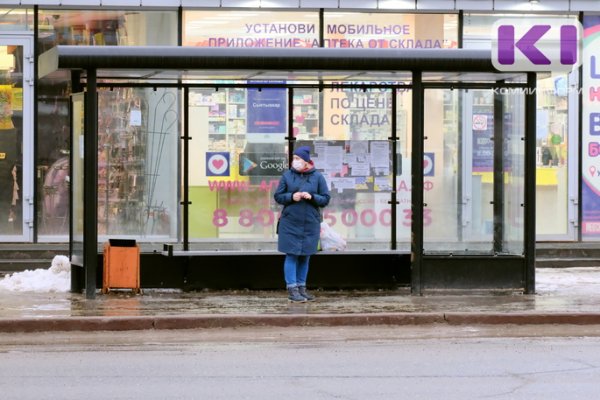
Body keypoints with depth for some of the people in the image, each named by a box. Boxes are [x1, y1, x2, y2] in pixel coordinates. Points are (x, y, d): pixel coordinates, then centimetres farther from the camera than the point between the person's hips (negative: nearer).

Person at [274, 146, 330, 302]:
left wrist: (312, 197, -15)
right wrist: (291, 197, -13)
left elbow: (325, 199, 3)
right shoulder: (287, 175, 2)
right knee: (292, 255, -3)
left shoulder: (317, 177, 2)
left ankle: (301, 287, 18)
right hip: (290, 223, -1)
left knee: (305, 256, 8)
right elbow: (278, 196, 4)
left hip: (310, 224, 1)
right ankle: (292, 289, 0)